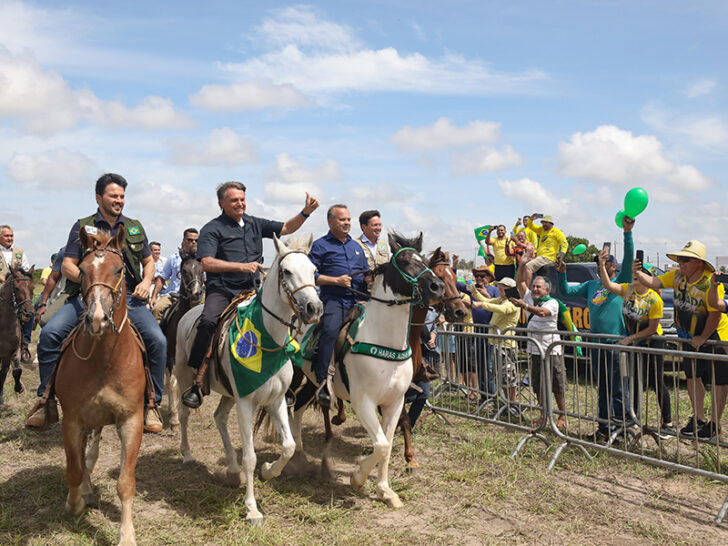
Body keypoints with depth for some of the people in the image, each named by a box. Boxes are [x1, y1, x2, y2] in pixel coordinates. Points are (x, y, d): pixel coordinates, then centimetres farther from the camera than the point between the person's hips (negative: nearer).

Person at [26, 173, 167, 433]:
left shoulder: (134, 227, 15)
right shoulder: (82, 227, 8)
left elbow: (148, 261, 21)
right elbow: (67, 266, 3)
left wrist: (147, 281, 0)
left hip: (128, 297, 1)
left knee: (157, 339, -21)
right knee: (49, 334, -20)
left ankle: (152, 404, -4)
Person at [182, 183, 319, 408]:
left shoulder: (255, 224, 17)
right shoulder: (212, 229, 0)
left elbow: (286, 228, 22)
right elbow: (207, 263, -12)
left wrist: (306, 212, 6)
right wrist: (241, 266, -19)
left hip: (251, 290, 5)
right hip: (221, 290, -5)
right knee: (208, 322, -31)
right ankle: (196, 382, -22)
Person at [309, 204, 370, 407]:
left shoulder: (356, 246, 24)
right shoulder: (320, 245, 7)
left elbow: (366, 274, 30)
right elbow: (311, 275, -1)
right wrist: (337, 280, -11)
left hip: (359, 300, 6)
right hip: (334, 300, -5)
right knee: (330, 331, -29)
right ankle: (321, 383, -25)